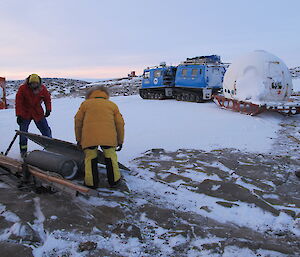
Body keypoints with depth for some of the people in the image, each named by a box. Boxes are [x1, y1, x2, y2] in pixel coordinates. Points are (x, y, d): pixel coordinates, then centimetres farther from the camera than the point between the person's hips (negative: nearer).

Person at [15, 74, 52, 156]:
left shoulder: (42, 88, -8)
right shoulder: (22, 88, -14)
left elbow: (47, 99, 6)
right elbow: (18, 102, -12)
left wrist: (48, 109, -5)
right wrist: (19, 115, -16)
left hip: (38, 113, 2)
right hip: (25, 113, -1)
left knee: (46, 130, 2)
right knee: (23, 132, 0)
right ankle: (23, 151, 14)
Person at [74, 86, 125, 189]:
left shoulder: (85, 104, 21)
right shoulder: (112, 105, 22)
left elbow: (78, 121, 17)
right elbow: (120, 123, 17)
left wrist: (78, 139, 25)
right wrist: (120, 141, 22)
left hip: (89, 137, 0)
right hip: (108, 137, 1)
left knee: (90, 158, 12)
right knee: (110, 157, 15)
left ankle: (91, 183, 15)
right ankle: (114, 180, 22)